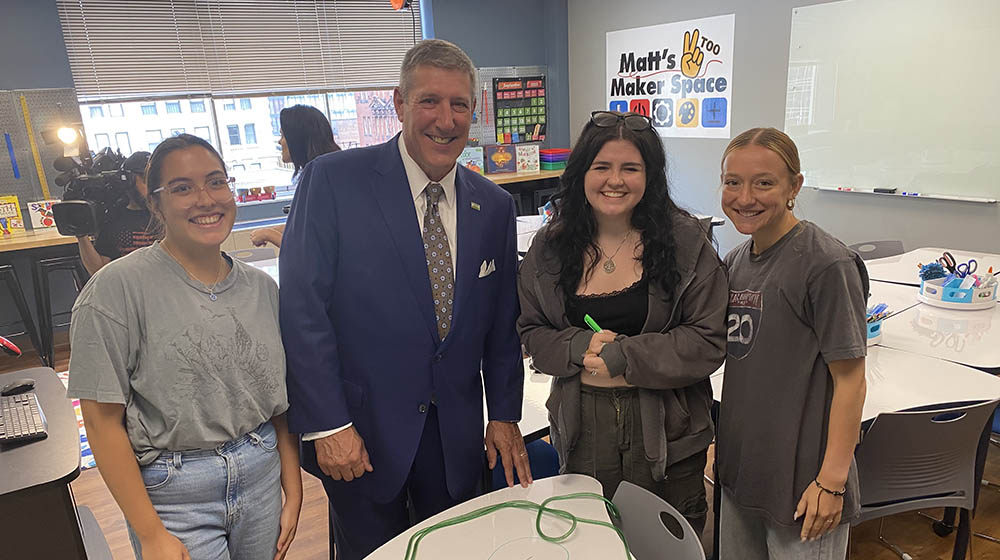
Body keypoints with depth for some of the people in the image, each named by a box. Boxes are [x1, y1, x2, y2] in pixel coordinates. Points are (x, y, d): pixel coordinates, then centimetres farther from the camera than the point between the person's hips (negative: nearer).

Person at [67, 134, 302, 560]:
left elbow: (279, 402, 6)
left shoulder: (262, 288, 1)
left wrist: (294, 494, 5)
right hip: (173, 497, -4)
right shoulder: (117, 288, -13)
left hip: (262, 477, 4)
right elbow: (103, 421, -11)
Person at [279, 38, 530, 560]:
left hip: (457, 433, 4)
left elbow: (501, 321, 7)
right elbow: (301, 307, -15)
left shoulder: (494, 205, 1)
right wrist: (327, 424, -15)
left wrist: (505, 415, 6)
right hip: (360, 430, -3)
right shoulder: (334, 179, -13)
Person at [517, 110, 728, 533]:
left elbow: (709, 340, -8)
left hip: (665, 431, -1)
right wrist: (580, 346, -15)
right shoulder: (550, 246, 1)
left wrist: (623, 357, -17)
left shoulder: (685, 241, -7)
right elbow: (532, 332, 5)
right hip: (583, 430, 2)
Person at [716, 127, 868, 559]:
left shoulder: (826, 264, -17)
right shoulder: (736, 261, 4)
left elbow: (850, 380, -16)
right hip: (740, 467, 7)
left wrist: (832, 482, -16)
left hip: (801, 480, -6)